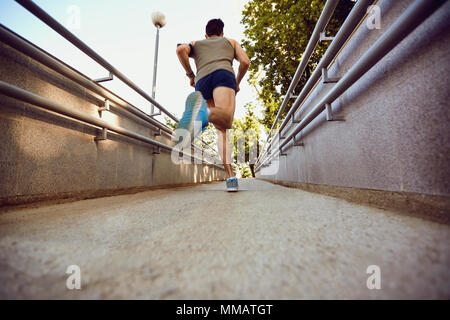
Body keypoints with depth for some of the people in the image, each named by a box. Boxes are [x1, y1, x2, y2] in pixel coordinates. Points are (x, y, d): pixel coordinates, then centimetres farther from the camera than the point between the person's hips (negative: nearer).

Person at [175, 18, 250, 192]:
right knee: (226, 118, -27)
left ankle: (231, 177, -13)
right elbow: (245, 61, 17)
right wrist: (237, 82, 29)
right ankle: (203, 112, -61)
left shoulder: (196, 44, 37)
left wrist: (190, 75, 18)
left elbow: (181, 49, 14)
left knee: (221, 129, -3)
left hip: (202, 80, 2)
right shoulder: (231, 41, 35)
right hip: (223, 74, -2)